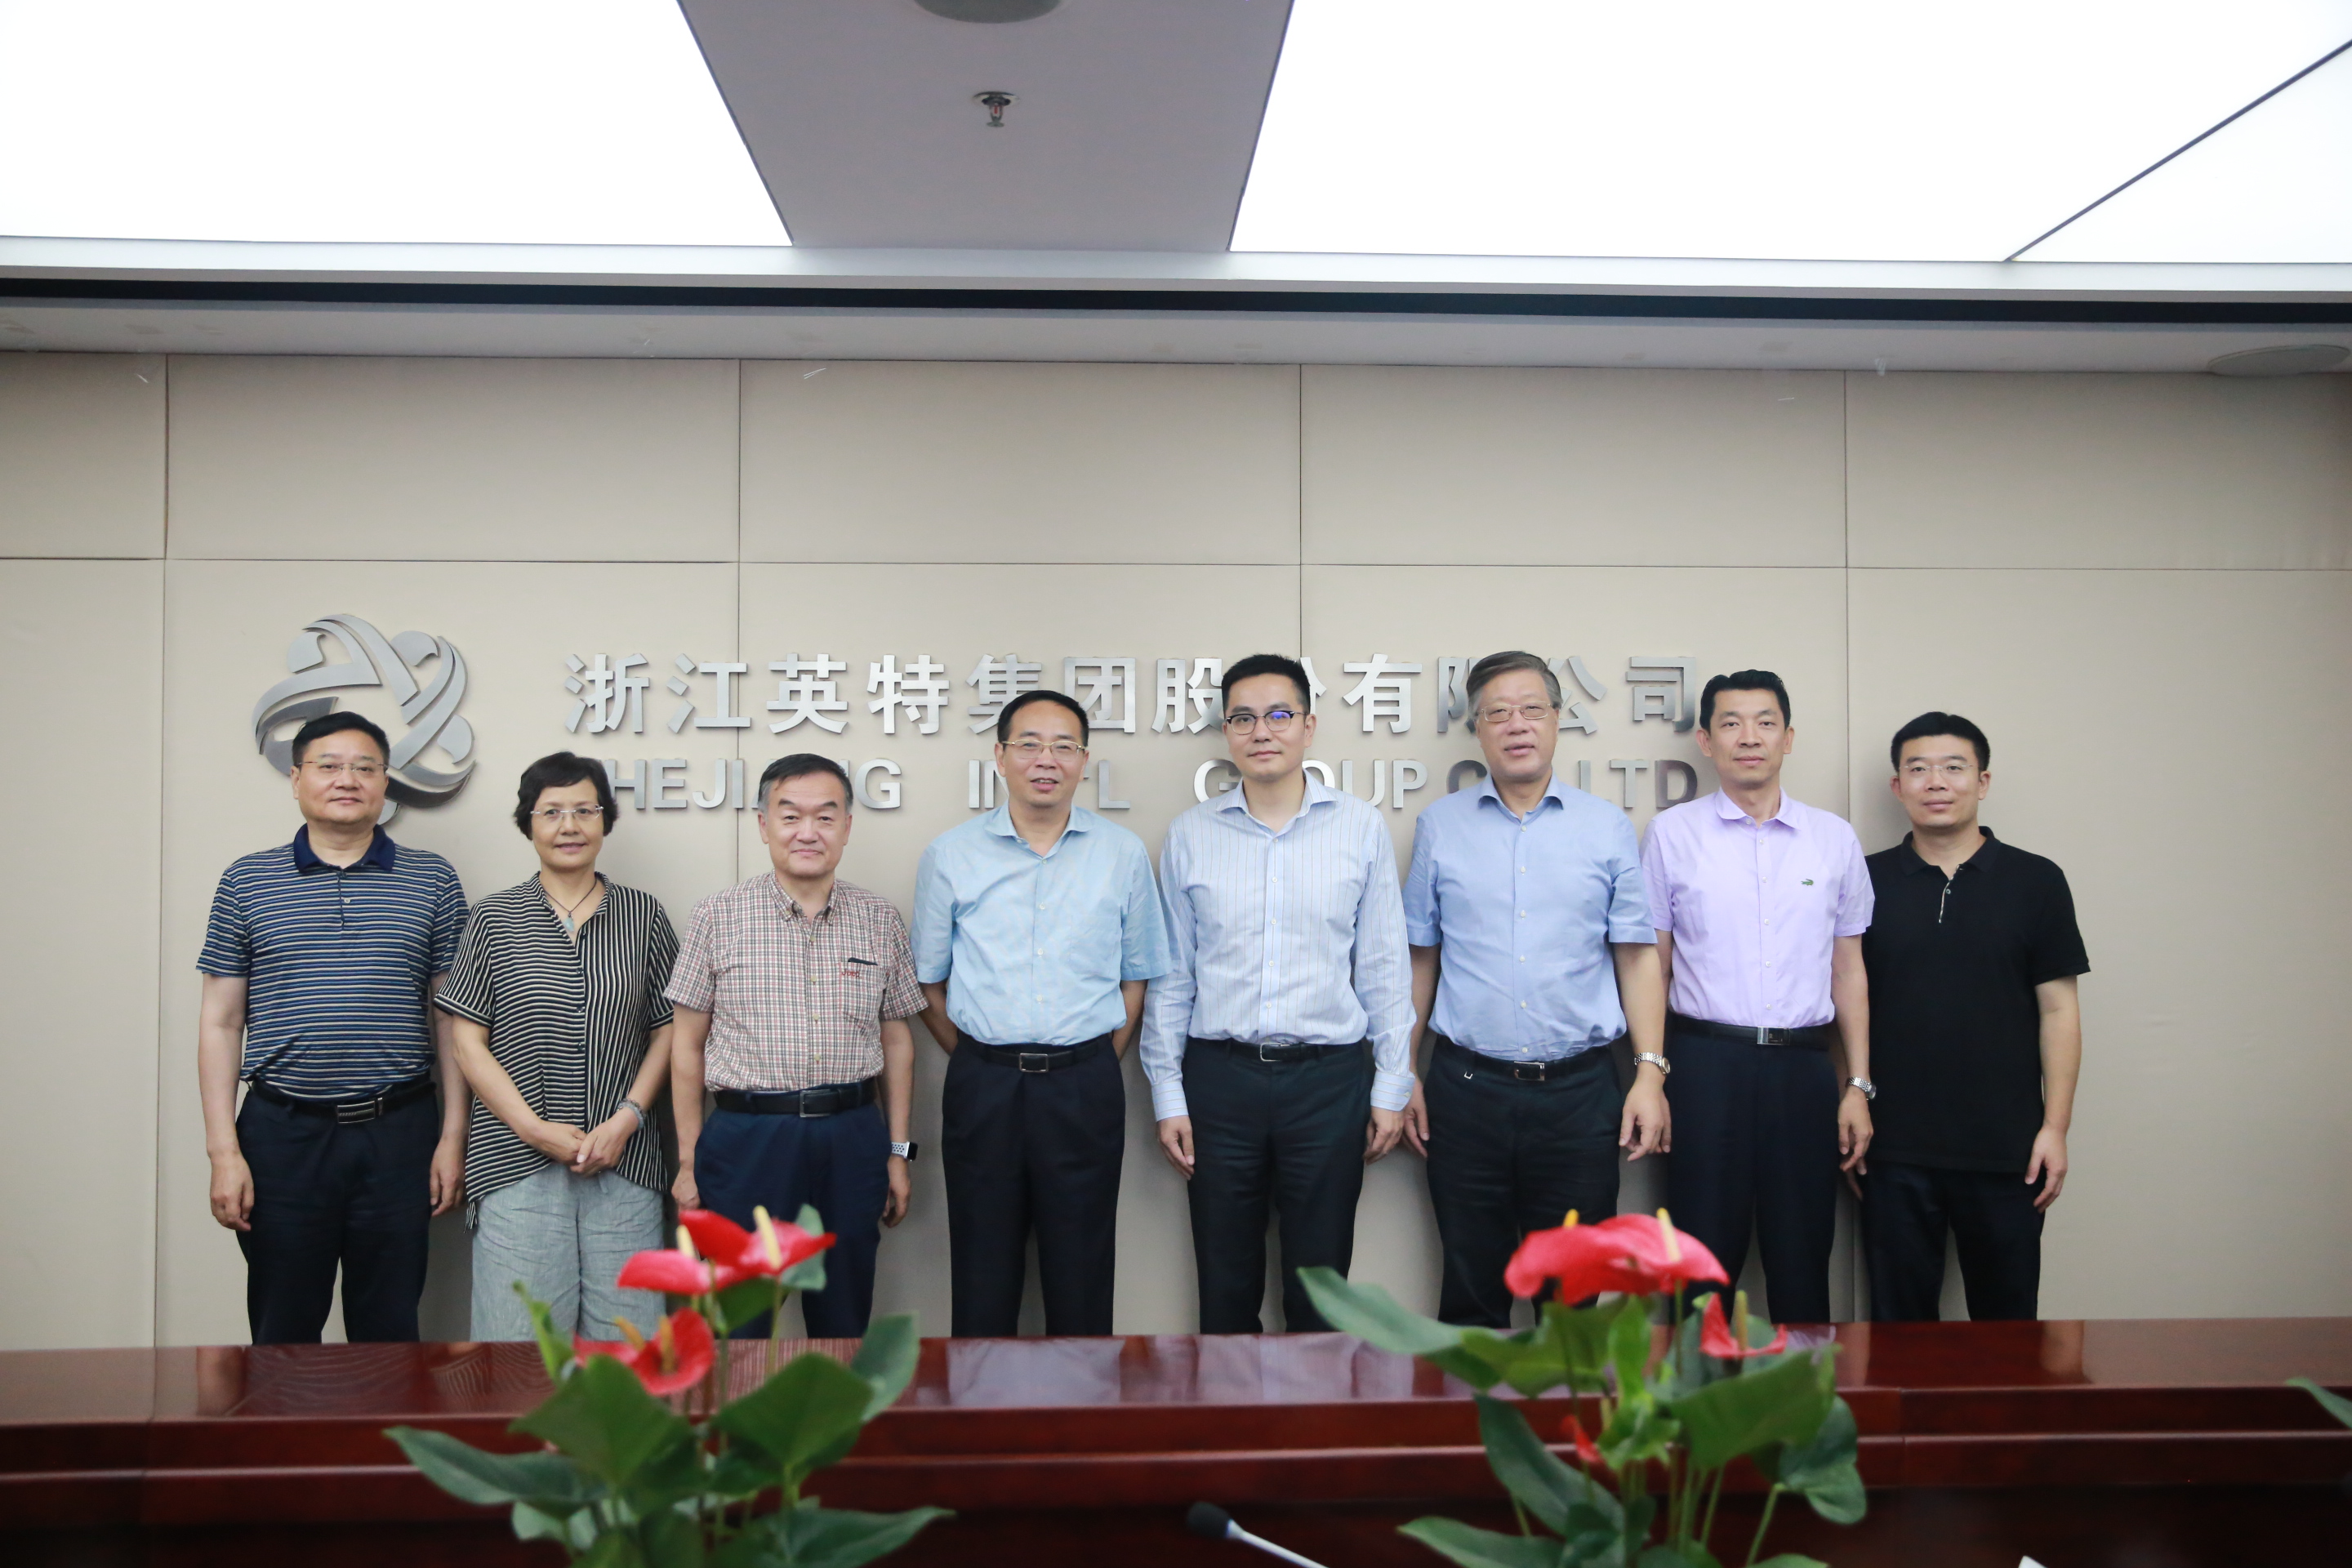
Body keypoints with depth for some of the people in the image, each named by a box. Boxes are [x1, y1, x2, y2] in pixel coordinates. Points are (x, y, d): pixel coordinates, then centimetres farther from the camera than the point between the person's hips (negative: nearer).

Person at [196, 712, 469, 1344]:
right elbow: (220, 1022, 5)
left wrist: (453, 1135, 0)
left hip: (399, 1134, 0)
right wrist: (223, 1150, -2)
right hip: (283, 1134, 0)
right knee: (283, 1337, 9)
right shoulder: (247, 882, 5)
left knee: (390, 1333, 8)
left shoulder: (431, 880, 5)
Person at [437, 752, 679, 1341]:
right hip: (515, 1161, -1)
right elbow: (468, 1040, 2)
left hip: (624, 1162, 1)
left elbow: (666, 1031, 9)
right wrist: (534, 1128, -8)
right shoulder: (493, 919, 5)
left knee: (627, 1332, 2)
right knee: (520, 1335, -1)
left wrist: (625, 1120, -5)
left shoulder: (644, 915, 9)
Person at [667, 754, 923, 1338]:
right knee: (738, 1318, 4)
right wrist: (689, 1161, 1)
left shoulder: (880, 921, 6)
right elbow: (688, 1044, 2)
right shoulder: (718, 917, 0)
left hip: (852, 1140, 2)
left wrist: (898, 1152, 8)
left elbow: (896, 1040, 11)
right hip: (746, 1137, -2)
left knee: (845, 1319, 12)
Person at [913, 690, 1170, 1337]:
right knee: (983, 1273, 8)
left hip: (1086, 1086, 0)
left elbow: (1135, 976, 10)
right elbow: (928, 980, 9)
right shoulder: (950, 856, 3)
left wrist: (1098, 1067, 3)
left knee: (1082, 1276, 7)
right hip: (982, 1084, 0)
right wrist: (980, 1063, 4)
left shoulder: (1123, 854, 4)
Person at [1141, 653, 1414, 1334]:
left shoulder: (1361, 828, 2)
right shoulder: (1190, 835, 4)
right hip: (1219, 1078, 1)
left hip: (1329, 1077, -1)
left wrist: (1391, 1087, 2)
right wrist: (1168, 1095, 4)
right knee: (1225, 1284, 10)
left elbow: (1384, 966, 4)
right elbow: (1171, 974, 7)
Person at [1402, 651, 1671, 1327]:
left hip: (1579, 1091, 0)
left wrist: (1650, 1073, -4)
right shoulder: (1440, 826, 7)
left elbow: (1637, 957, 4)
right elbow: (1420, 959, 9)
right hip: (1467, 1088, 1)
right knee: (1471, 1291, 8)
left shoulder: (1607, 828, 6)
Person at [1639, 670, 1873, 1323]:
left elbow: (1848, 969, 11)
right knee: (1704, 1262, 2)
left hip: (1804, 1066, 2)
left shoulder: (1835, 839, 10)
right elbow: (1651, 964, 4)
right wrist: (1651, 1079, -3)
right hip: (1706, 1064, -2)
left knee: (1802, 1265, 7)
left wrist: (1858, 1087, 5)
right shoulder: (1672, 833, 4)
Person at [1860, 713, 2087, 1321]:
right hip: (1895, 1150, 0)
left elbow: (2057, 1009, 3)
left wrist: (2055, 1127, -3)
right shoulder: (1867, 881, 3)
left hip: (2006, 1150, 0)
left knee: (2008, 1317, 10)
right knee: (1900, 1322, 8)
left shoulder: (2035, 882, 3)